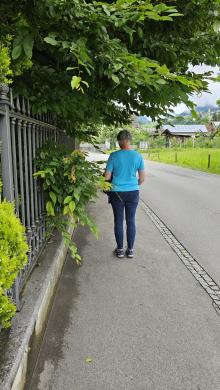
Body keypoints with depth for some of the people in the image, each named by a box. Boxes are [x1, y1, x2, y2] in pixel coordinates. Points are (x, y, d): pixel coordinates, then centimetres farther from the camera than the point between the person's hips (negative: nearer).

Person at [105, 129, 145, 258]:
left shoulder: (114, 156, -9)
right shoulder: (138, 156, -3)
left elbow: (107, 176, -6)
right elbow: (142, 178, 1)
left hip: (117, 193, -1)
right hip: (133, 192, 2)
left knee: (119, 221, 10)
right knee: (131, 221, 11)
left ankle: (120, 249, 19)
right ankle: (130, 250, 19)